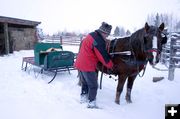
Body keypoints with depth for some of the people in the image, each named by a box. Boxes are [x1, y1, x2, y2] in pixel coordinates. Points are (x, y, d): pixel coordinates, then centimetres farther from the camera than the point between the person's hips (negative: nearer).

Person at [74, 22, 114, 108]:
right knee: (93, 86, 4)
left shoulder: (91, 35, 10)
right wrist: (111, 66, 2)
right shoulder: (99, 41, -19)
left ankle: (83, 98, 38)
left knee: (85, 82, 24)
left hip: (80, 63, 10)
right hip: (88, 66, -10)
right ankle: (91, 103, 13)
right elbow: (104, 56, -14)